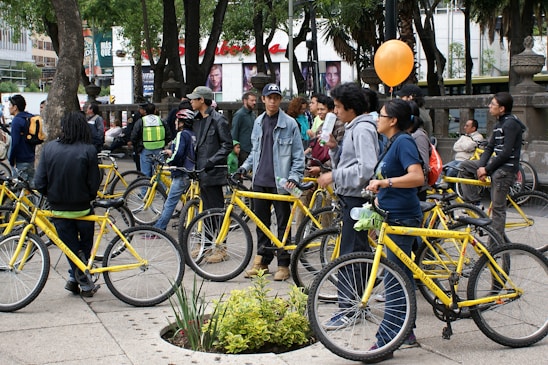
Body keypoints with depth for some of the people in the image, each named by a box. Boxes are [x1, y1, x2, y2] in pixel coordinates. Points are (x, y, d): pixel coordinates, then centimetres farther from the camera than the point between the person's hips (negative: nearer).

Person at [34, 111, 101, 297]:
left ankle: (80, 280, 17)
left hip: (59, 209, 1)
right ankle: (80, 280, 20)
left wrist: (52, 196, 13)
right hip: (82, 208, -1)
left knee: (71, 247, 15)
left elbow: (39, 182, -5)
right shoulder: (88, 150, -13)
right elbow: (94, 183, -11)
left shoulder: (49, 148, -6)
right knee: (84, 246, 19)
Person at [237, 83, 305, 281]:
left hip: (280, 182, -5)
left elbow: (298, 155, -5)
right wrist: (245, 167, 8)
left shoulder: (289, 123, -5)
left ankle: (283, 264, 9)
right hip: (260, 181, 5)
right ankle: (262, 261, 20)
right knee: (261, 222, 11)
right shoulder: (258, 122, 12)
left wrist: (294, 177, -15)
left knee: (283, 224, 2)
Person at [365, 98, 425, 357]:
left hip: (402, 219, -11)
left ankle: (385, 342, -6)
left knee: (394, 281, -8)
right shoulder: (393, 143, 15)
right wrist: (379, 195, 20)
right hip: (394, 218, 11)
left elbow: (417, 177, -28)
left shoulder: (403, 142, -15)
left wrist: (384, 182, -33)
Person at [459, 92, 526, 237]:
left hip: (505, 168, -10)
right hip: (496, 164, 10)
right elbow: (490, 148, 12)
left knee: (497, 207, -6)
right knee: (465, 166, 10)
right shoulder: (499, 124, 14)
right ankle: (473, 204, 10)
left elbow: (506, 153, -21)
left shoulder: (511, 123, -16)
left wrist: (486, 169, -15)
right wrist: (481, 167, -4)